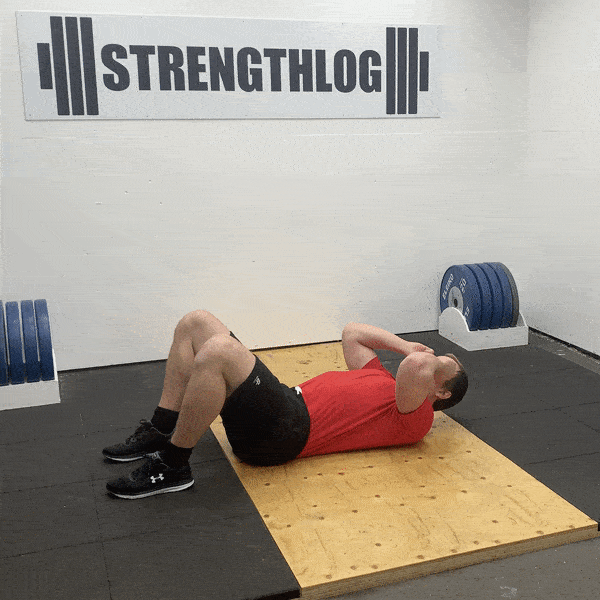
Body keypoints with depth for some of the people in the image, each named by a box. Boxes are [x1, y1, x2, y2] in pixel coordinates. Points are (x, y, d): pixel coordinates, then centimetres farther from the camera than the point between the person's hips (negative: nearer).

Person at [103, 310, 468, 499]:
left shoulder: (414, 417, -2)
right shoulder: (385, 382, 26)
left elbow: (414, 366, -24)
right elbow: (352, 332, 33)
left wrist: (418, 356, -1)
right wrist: (407, 345, 25)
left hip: (282, 433, -9)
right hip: (285, 402, 9)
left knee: (218, 350, -33)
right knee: (196, 323, 3)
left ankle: (172, 466, -16)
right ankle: (161, 432, 4)